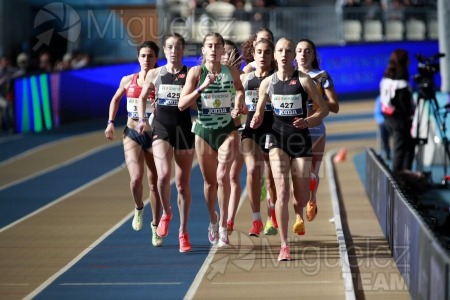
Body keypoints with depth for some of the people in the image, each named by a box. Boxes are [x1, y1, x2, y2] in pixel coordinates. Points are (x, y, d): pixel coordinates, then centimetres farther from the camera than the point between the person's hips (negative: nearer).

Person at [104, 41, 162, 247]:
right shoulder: (128, 81, 3)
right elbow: (115, 99, 19)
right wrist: (111, 122, 12)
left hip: (154, 136, -1)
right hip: (132, 135, 1)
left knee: (154, 184, 6)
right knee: (136, 179, -19)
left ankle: (155, 227, 21)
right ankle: (138, 209, 12)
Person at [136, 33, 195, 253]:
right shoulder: (155, 74, 5)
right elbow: (143, 97, 17)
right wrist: (142, 119, 3)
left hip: (184, 129, 0)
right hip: (161, 129, 0)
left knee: (183, 183, 6)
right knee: (164, 175, -22)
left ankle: (183, 232, 19)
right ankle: (166, 213, 8)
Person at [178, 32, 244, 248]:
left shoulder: (232, 72, 0)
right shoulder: (196, 72, -5)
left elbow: (240, 90, 22)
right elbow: (182, 104, -12)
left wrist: (238, 105, 1)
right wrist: (202, 87, -22)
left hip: (227, 131, 0)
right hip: (204, 132, 0)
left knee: (222, 176, -17)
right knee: (209, 180, 10)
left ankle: (223, 226, -8)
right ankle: (213, 220, 34)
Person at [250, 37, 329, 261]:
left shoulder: (304, 80, -5)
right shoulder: (267, 83, 3)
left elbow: (323, 109, 0)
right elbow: (259, 112, 12)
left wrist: (308, 121, -18)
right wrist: (255, 121, -11)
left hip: (301, 140, -1)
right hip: (278, 140, 1)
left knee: (302, 198, 4)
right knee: (282, 192, -14)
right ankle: (284, 246, -10)